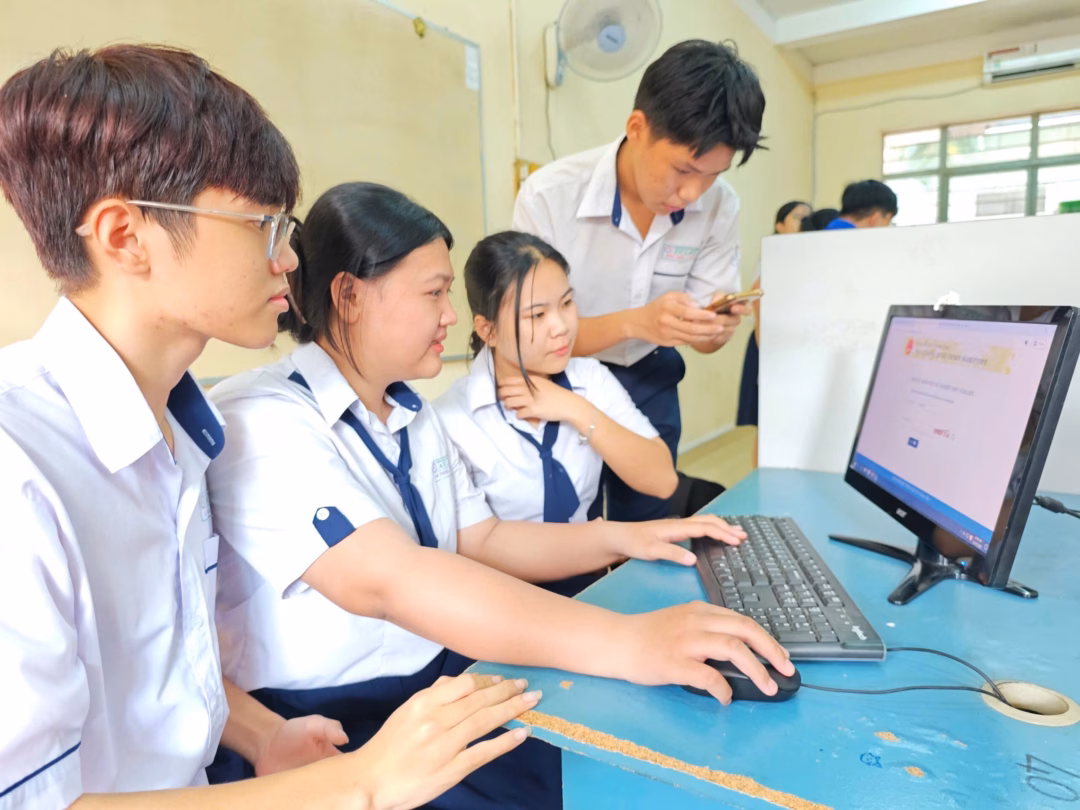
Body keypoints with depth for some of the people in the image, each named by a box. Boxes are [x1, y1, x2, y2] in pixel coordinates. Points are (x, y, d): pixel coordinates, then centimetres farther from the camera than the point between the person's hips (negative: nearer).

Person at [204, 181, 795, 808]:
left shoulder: (411, 414, 8)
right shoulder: (260, 424, -19)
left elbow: (479, 540, 10)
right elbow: (387, 577, -33)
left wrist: (622, 538, -2)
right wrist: (626, 644, -40)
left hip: (451, 679, 7)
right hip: (335, 734, -6)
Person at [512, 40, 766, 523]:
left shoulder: (719, 206, -14)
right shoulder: (549, 196, -25)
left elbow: (702, 340, -7)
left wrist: (716, 327, -32)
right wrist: (634, 322, -37)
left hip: (649, 380, 3)